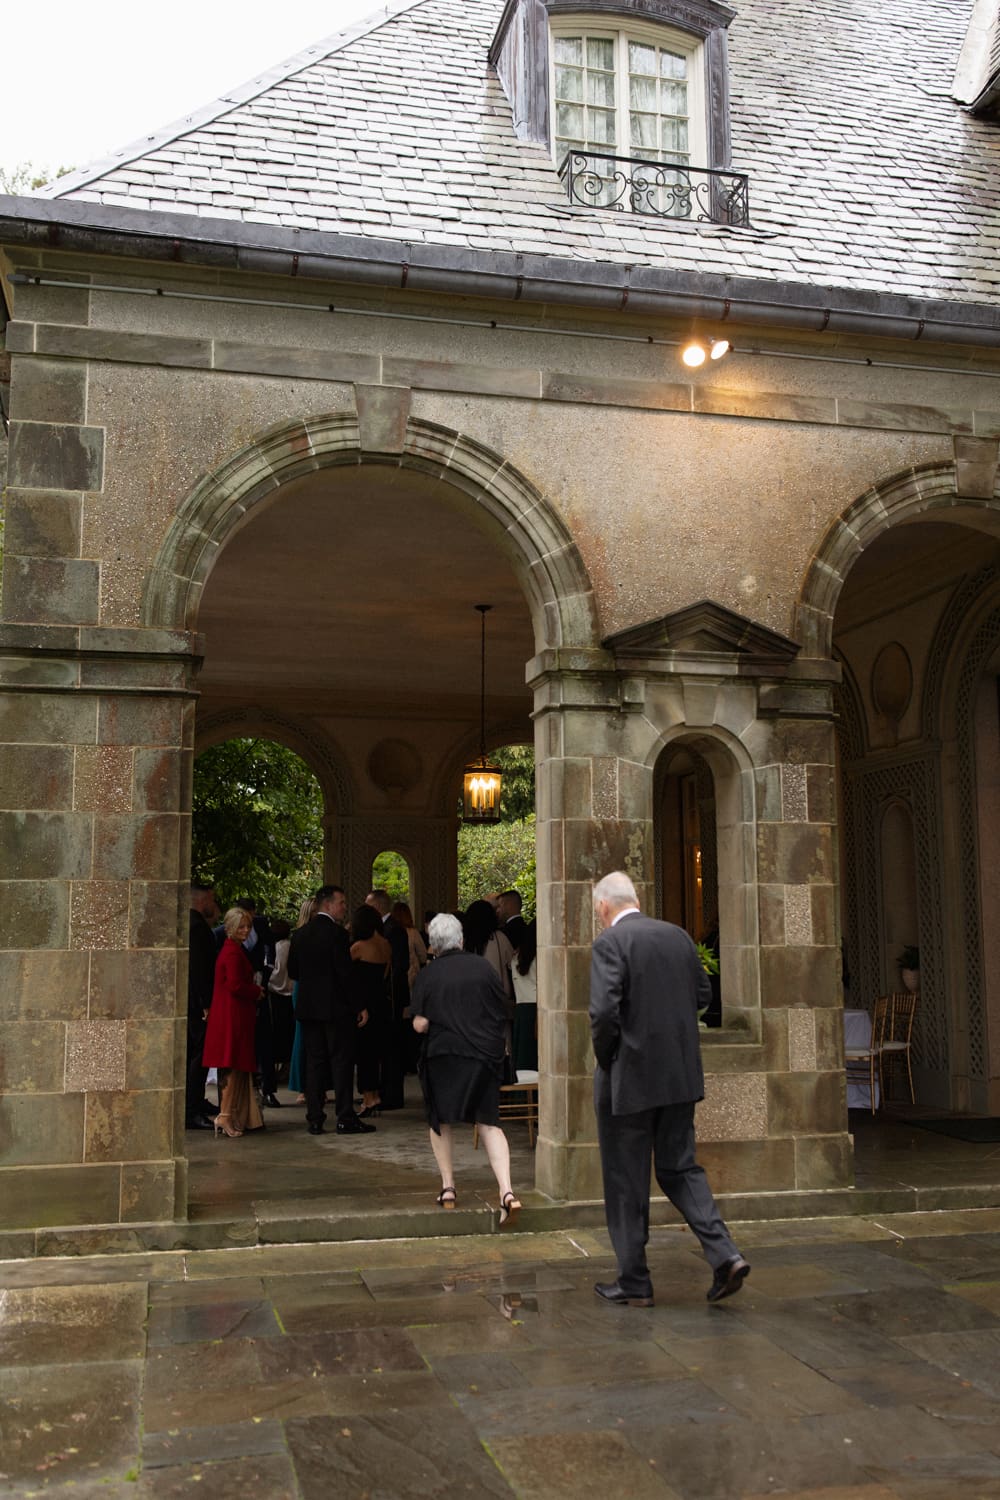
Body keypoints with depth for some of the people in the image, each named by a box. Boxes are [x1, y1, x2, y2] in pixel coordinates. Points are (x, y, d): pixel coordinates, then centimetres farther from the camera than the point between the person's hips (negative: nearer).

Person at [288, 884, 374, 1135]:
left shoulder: (299, 934, 7)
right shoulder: (336, 933, -13)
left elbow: (292, 971, 12)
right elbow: (345, 973, -15)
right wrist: (359, 1006, -10)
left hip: (308, 1006, 6)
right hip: (336, 1008, -6)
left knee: (314, 1062, 9)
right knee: (341, 1061, 0)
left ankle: (315, 1119, 9)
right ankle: (345, 1119, 2)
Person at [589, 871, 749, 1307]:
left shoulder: (609, 942, -13)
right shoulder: (678, 935, 6)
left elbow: (604, 1011, -21)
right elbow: (702, 993, 13)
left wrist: (605, 1060, -5)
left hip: (630, 1078, -6)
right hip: (680, 1073, 6)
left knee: (626, 1182, 7)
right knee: (680, 1168, 17)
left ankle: (634, 1283, 16)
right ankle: (724, 1255, 2)